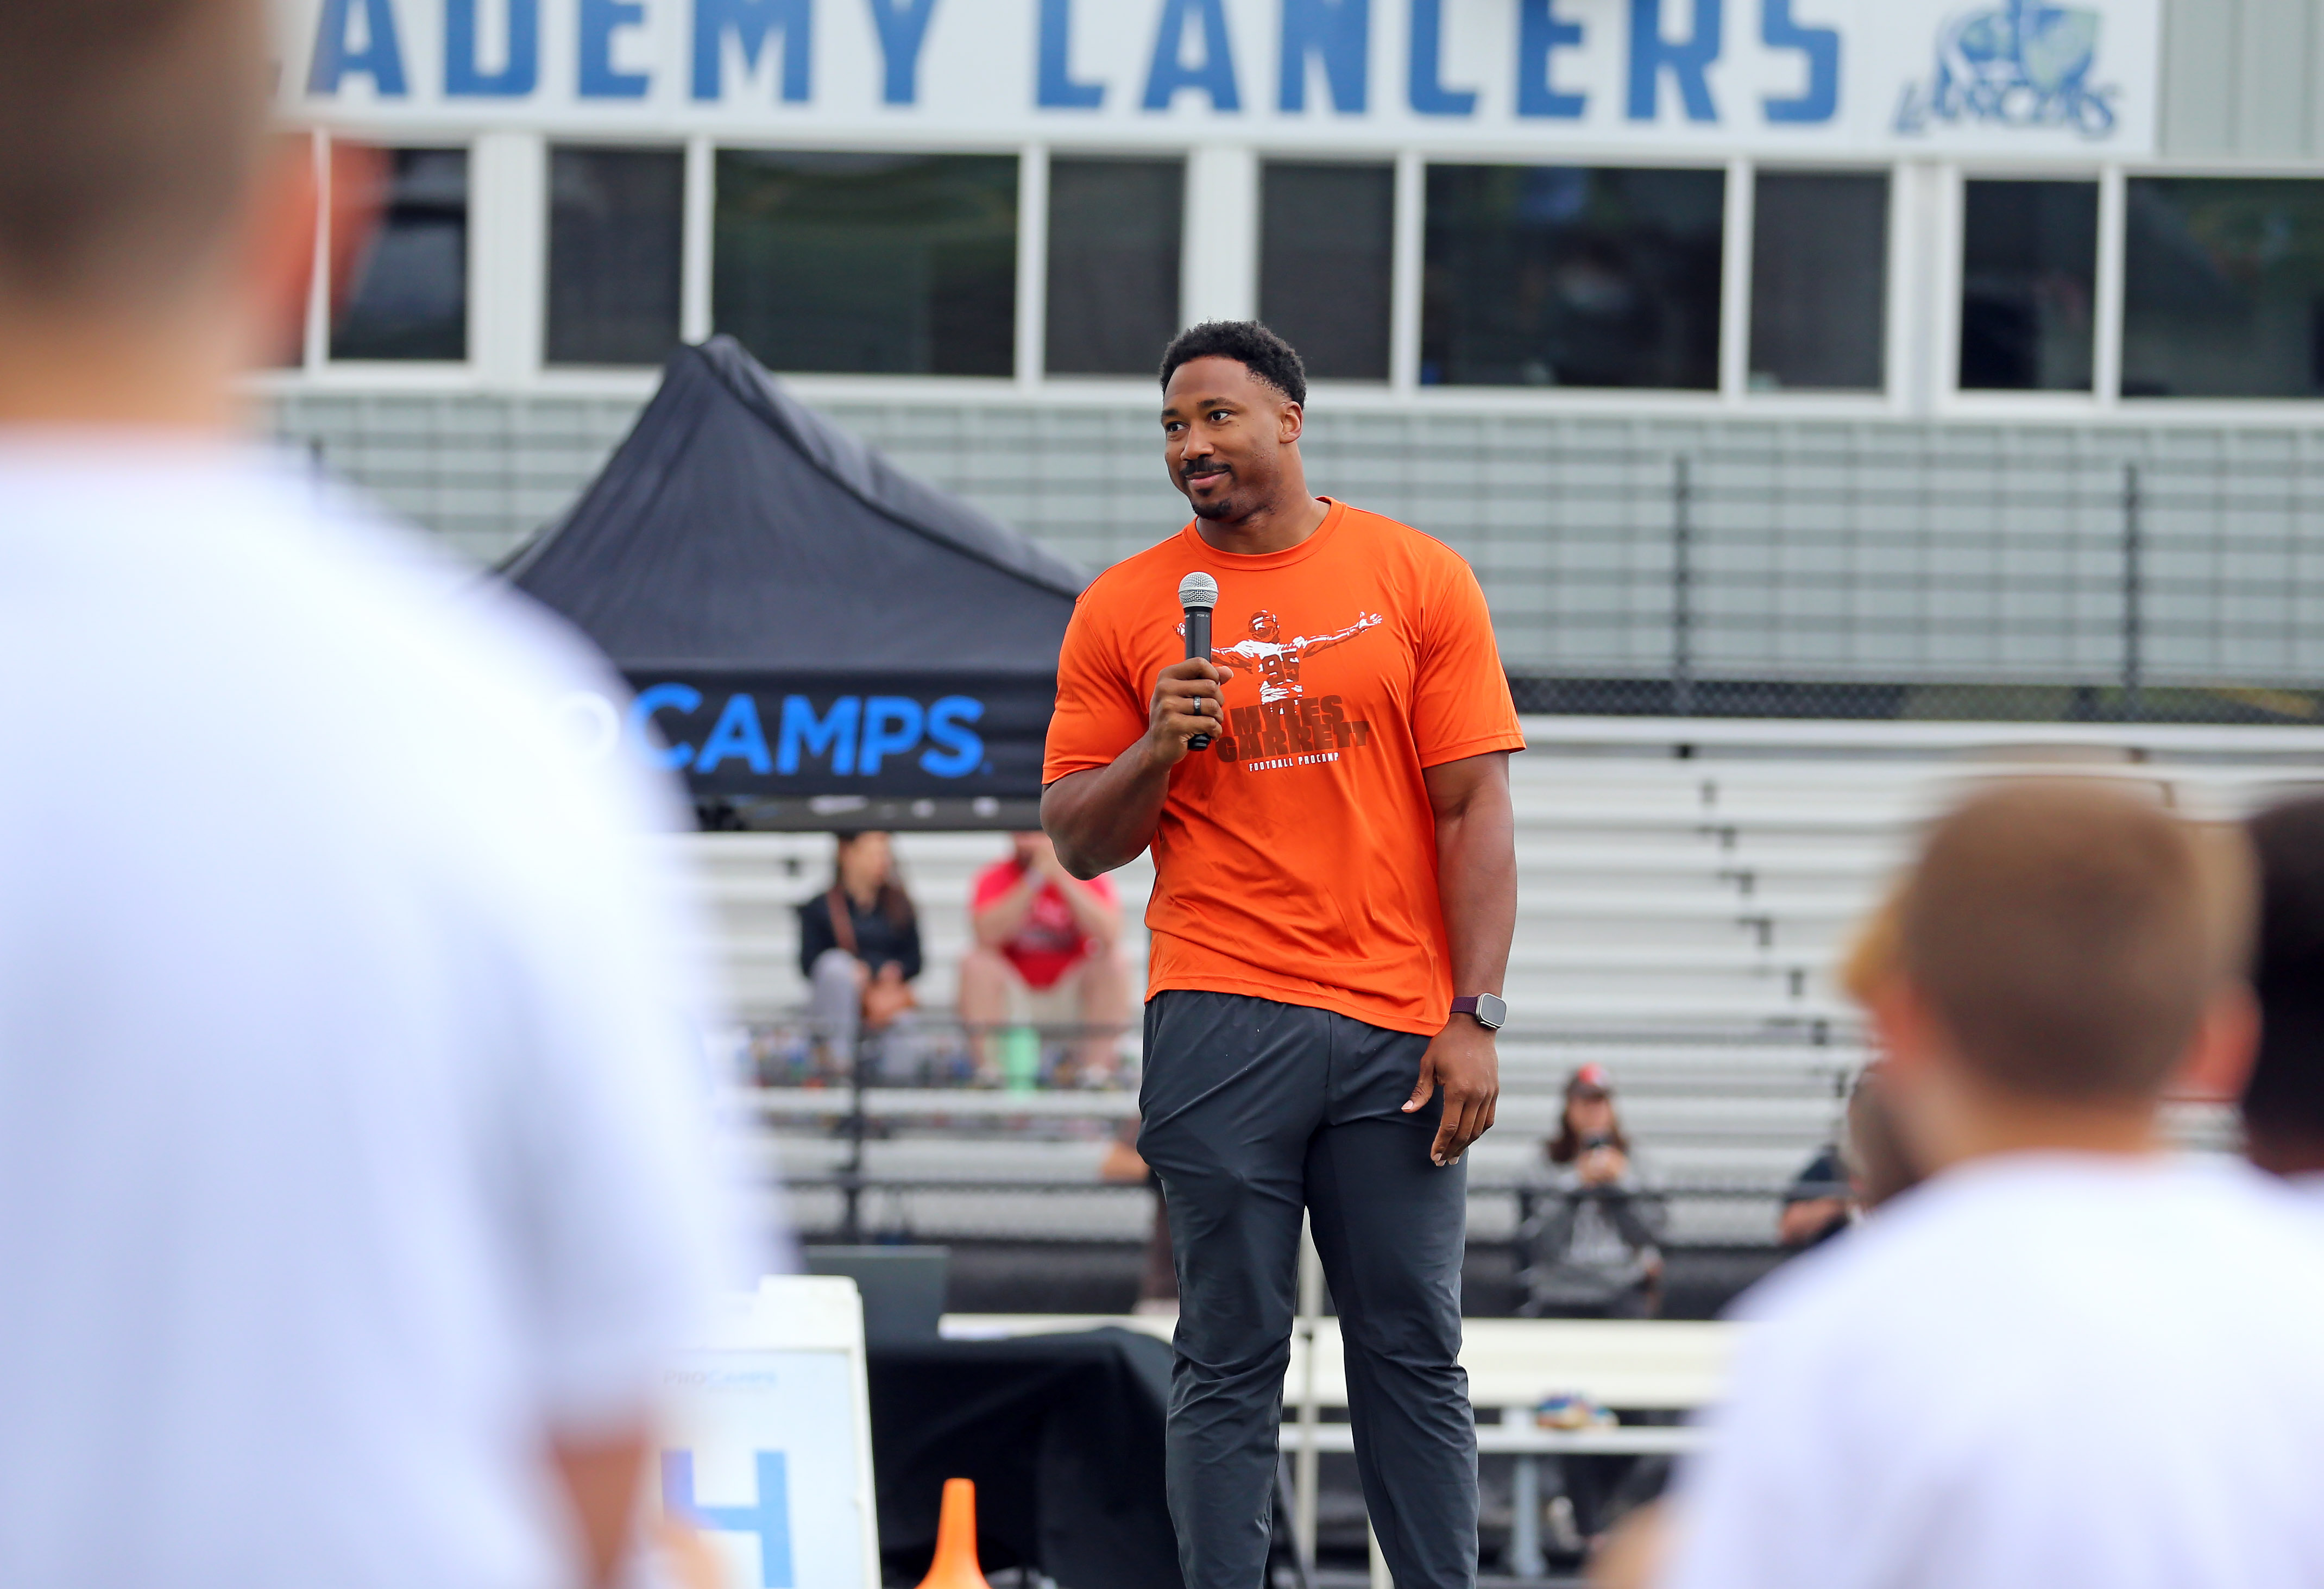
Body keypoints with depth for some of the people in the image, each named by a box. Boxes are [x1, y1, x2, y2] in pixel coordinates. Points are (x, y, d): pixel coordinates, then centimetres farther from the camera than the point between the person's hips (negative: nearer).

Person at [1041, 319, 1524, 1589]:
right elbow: (1076, 841, 9)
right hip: (1219, 1023, 0)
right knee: (1229, 1362, 0)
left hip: (1396, 1028, 0)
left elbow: (1474, 810, 3)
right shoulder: (1123, 611, 7)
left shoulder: (1419, 580, 5)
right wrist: (1158, 750, -11)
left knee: (1414, 1351, 3)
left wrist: (1474, 1019, -4)